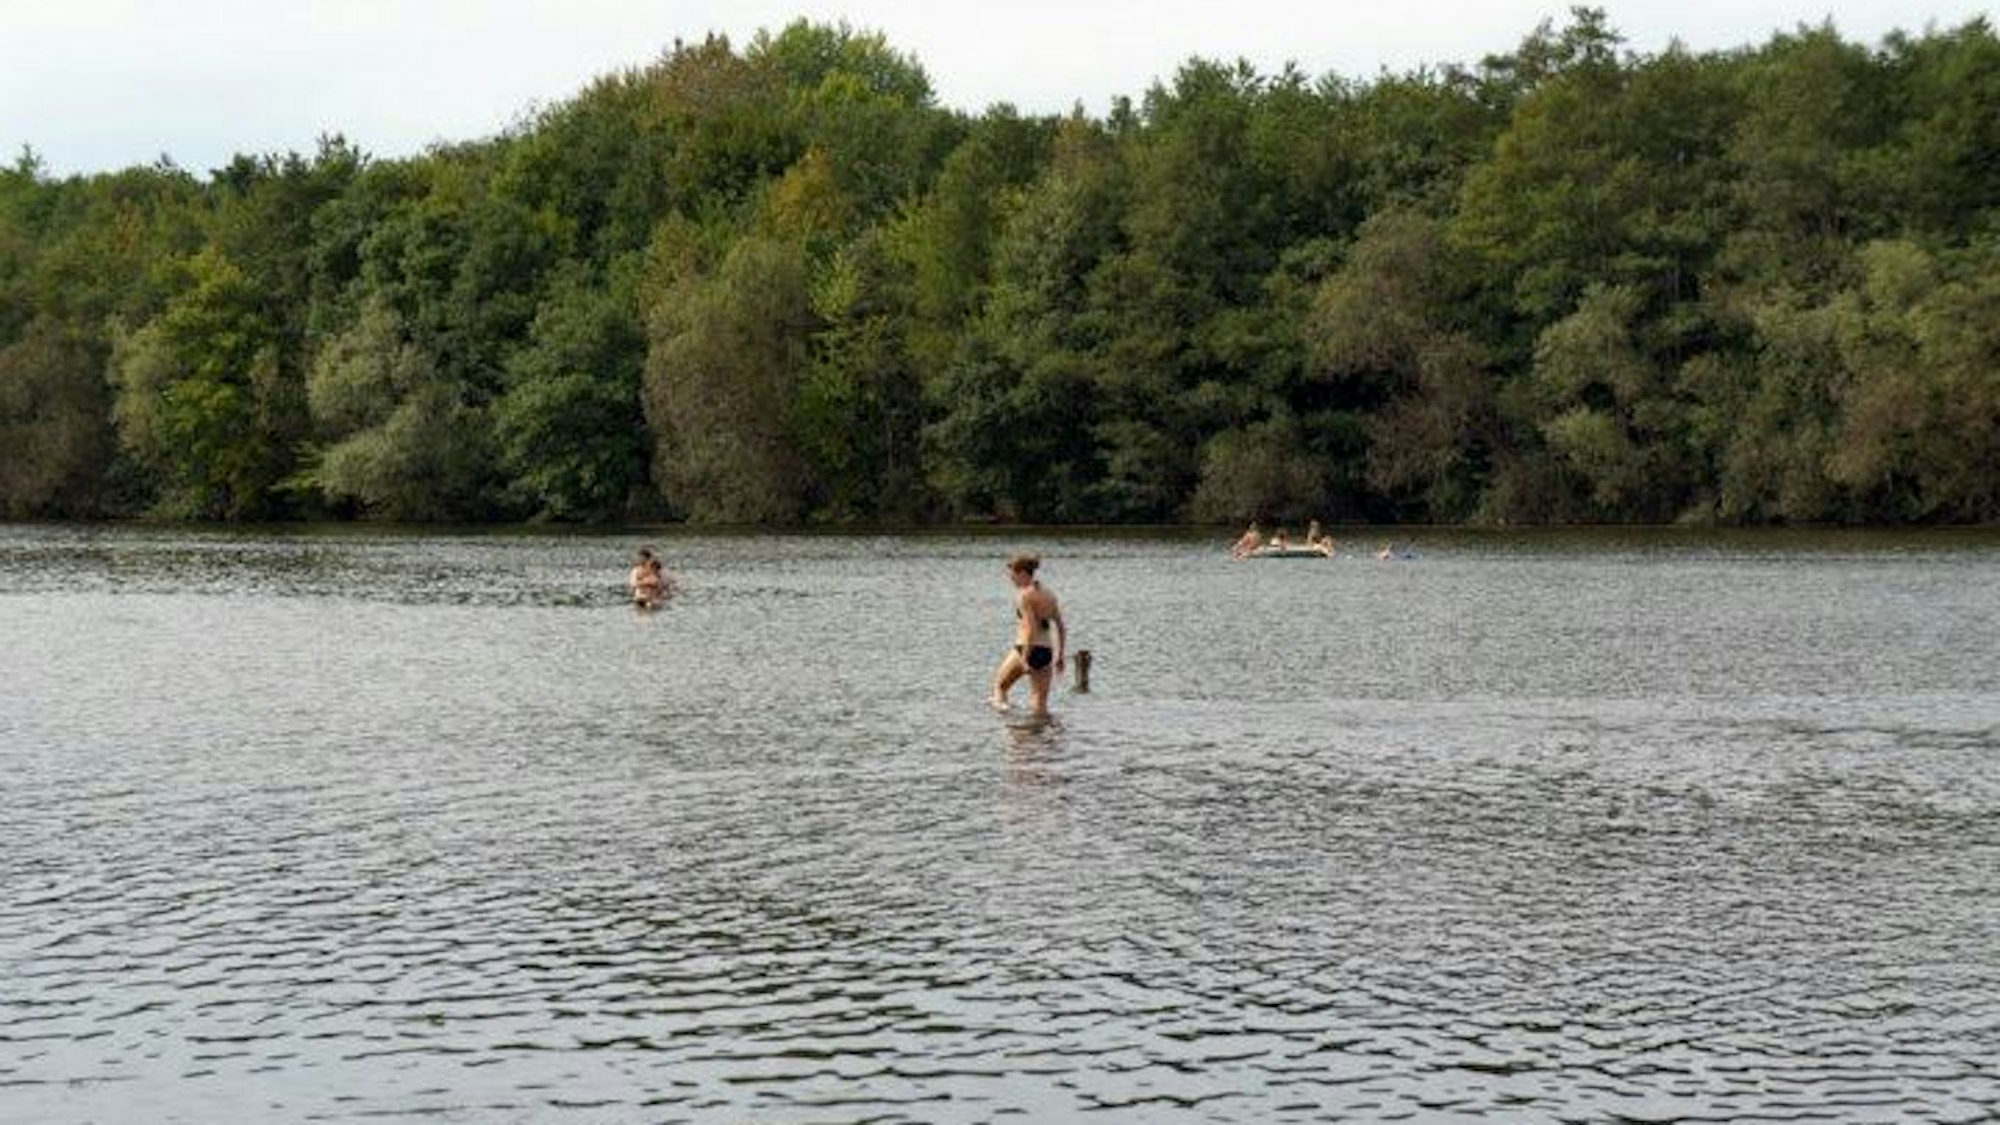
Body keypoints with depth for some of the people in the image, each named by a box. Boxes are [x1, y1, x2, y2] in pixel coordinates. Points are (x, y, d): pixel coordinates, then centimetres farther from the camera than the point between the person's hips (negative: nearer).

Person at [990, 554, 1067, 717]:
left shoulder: (1024, 595, -10)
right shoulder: (1048, 594, 12)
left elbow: (1031, 629, -19)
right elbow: (1061, 627, 14)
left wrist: (1025, 657, -20)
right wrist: (1060, 655, 19)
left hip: (1027, 649, -6)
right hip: (1046, 651, 6)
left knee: (999, 685, 16)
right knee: (1041, 705, 8)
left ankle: (1000, 703, -6)